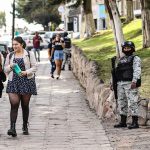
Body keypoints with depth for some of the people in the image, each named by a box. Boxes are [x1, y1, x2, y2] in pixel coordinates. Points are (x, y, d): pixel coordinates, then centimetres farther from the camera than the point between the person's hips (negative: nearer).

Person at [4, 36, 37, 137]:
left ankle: (25, 127, 22)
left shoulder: (29, 54, 3)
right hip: (13, 82, 1)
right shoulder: (10, 55, 11)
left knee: (25, 105, 7)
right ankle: (13, 128, -19)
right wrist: (10, 66, -8)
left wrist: (26, 72, -16)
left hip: (27, 82, -1)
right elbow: (5, 69, 14)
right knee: (14, 105, -12)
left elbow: (34, 67, 0)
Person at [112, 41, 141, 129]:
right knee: (122, 103, 8)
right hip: (120, 84, 7)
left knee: (132, 103, -10)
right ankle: (123, 122, 15)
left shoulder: (135, 59, 0)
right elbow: (116, 72, 23)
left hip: (131, 84, -7)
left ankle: (135, 123, -9)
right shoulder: (121, 60, 22)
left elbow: (137, 71, -14)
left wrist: (134, 81, -28)